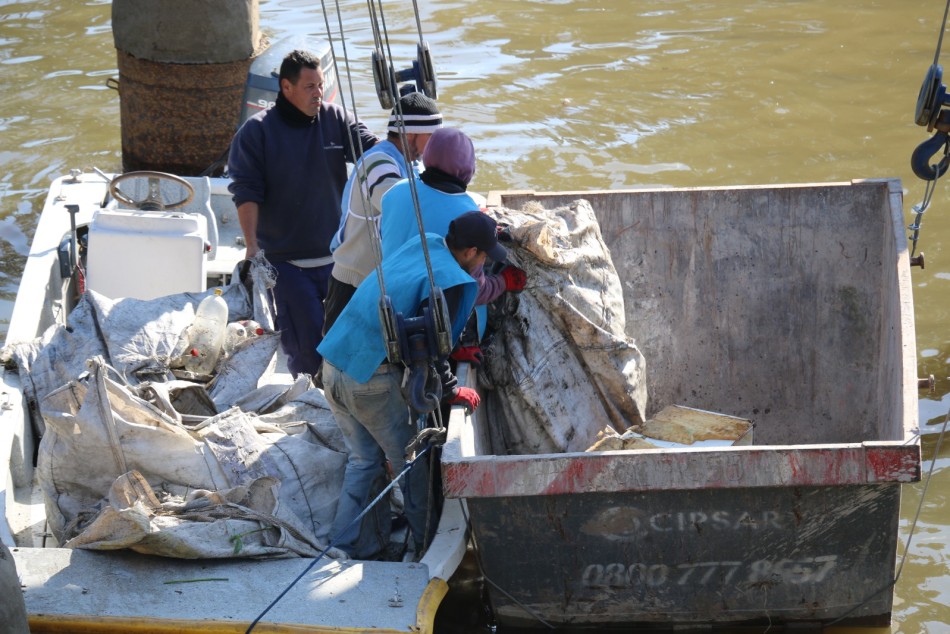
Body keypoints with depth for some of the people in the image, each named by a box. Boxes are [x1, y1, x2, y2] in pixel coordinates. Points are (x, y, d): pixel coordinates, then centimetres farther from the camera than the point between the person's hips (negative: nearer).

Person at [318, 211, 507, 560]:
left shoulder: (424, 244, 11)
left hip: (333, 367, 8)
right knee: (411, 464, 11)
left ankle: (341, 545, 15)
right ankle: (428, 546, 23)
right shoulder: (452, 282, -13)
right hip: (372, 380, -8)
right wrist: (452, 391, -3)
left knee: (363, 459, 19)